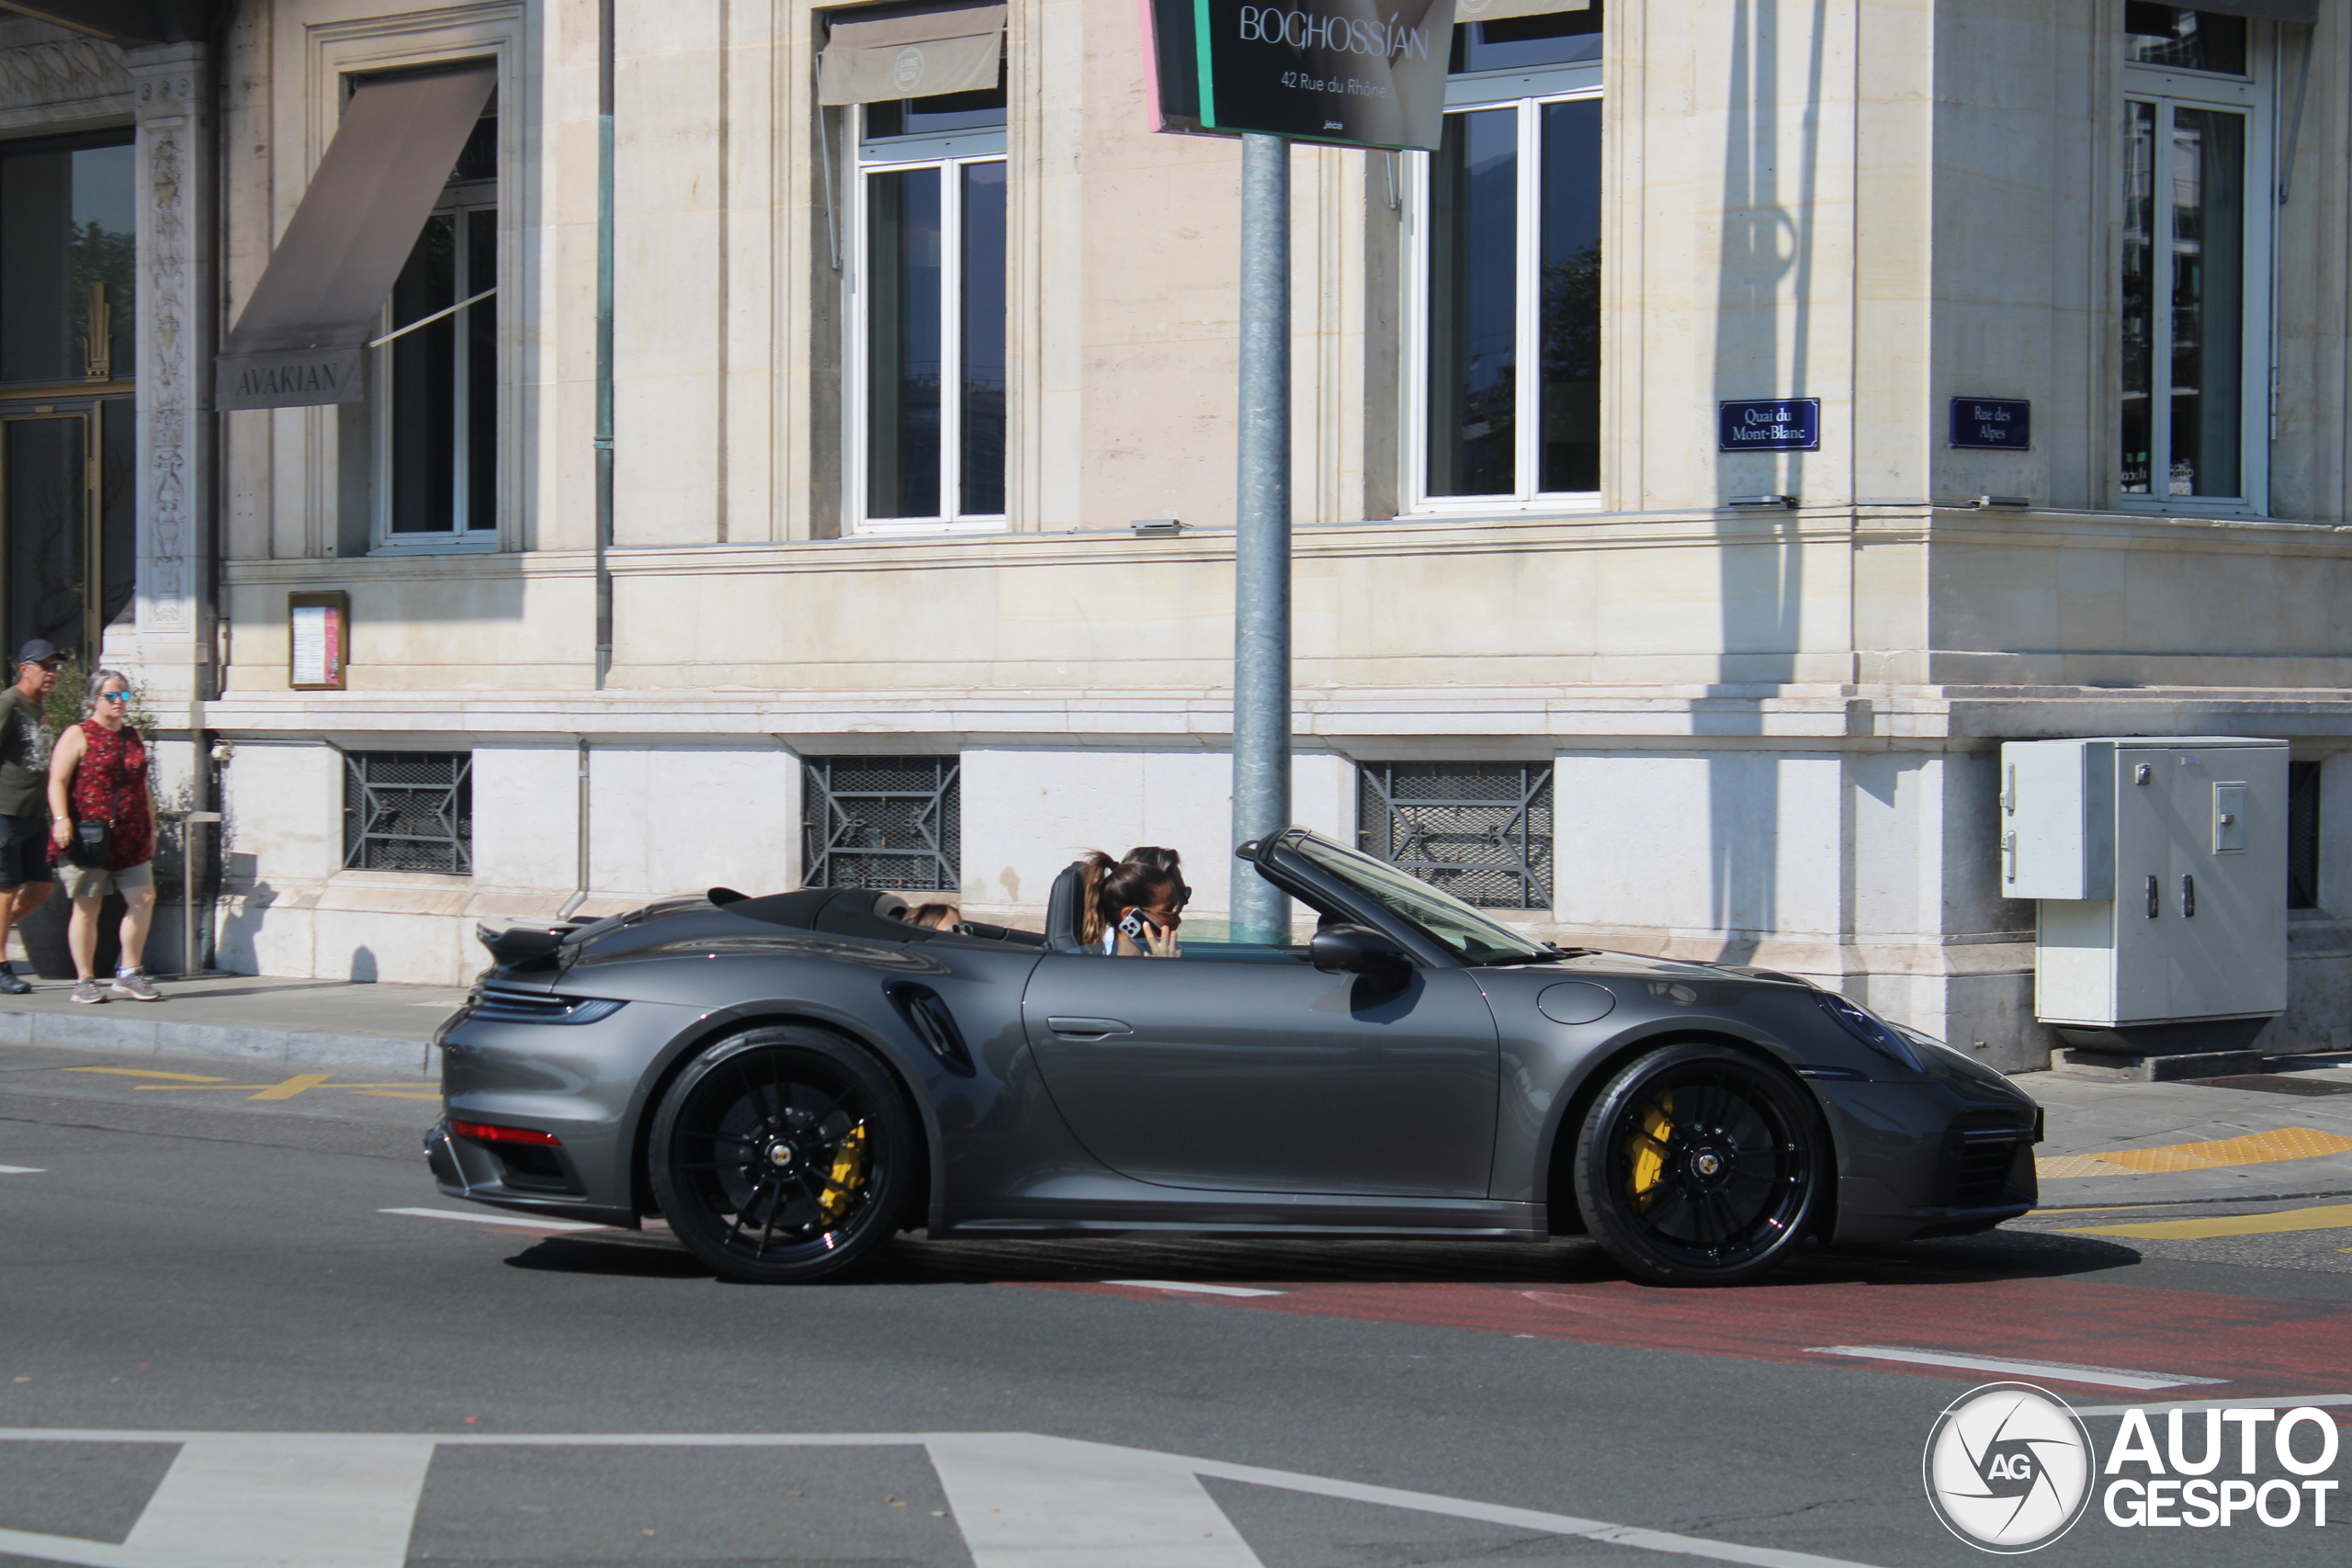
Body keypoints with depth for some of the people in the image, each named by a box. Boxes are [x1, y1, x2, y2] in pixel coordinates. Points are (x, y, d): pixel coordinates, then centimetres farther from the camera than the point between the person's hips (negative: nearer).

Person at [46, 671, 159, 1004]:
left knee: (143, 898, -3)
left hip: (130, 838, 5)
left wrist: (151, 827, 21)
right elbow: (57, 781, -7)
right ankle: (84, 981, 7)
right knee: (87, 906, -1)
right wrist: (61, 819, -20)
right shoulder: (78, 736, 0)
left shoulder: (133, 738, 17)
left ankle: (129, 973, 10)